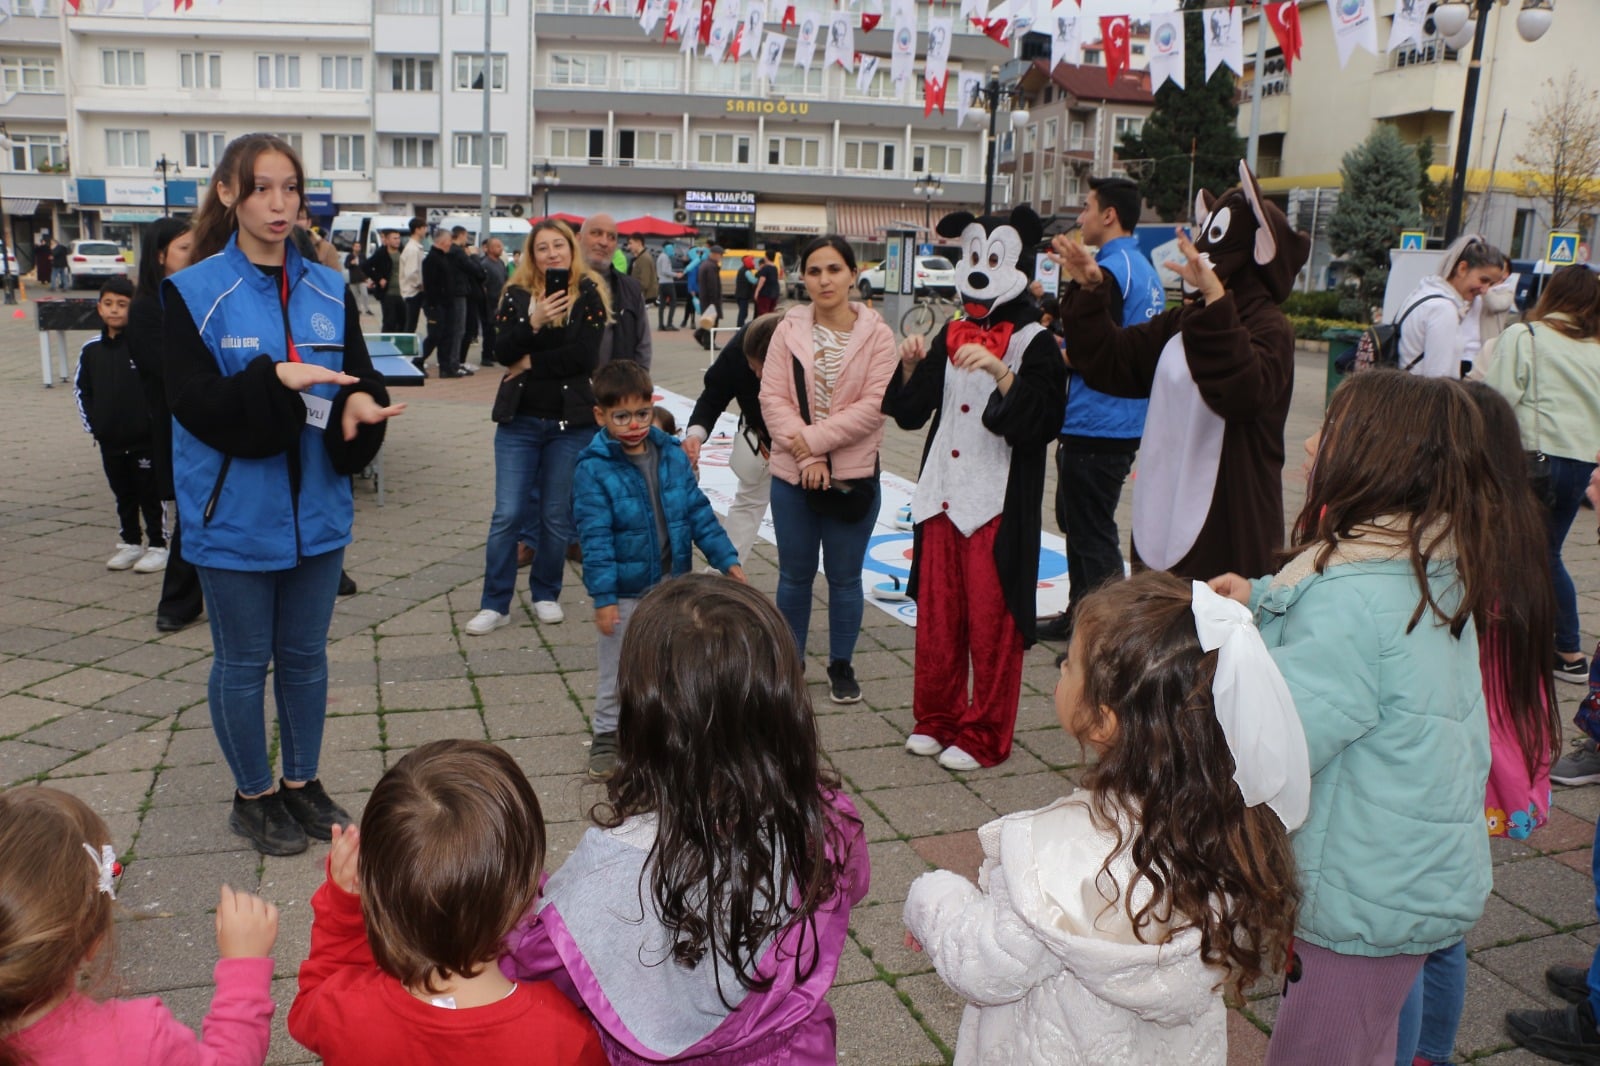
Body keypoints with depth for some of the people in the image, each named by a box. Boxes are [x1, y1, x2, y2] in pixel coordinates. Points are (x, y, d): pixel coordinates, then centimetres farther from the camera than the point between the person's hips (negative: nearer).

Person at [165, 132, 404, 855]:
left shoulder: (328, 290, 4)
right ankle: (253, 795, 29)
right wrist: (276, 379, -29)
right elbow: (194, 402, -15)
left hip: (316, 511, 4)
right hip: (235, 517, -4)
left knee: (305, 656, 16)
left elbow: (362, 378, 1)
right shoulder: (193, 292, -8)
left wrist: (361, 404, -22)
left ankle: (302, 781, 34)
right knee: (243, 662, 10)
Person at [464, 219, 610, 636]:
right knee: (507, 515, 0)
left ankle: (546, 594, 25)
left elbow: (586, 356, -14)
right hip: (520, 419, 2)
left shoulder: (589, 295, -2)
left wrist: (532, 363, -11)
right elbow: (502, 352, -6)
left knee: (557, 516, 8)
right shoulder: (516, 295, 5)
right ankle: (495, 604, 10)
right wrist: (533, 322, -21)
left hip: (571, 422, -1)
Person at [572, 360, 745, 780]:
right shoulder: (593, 470, -16)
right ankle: (607, 738, 27)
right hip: (625, 591, -4)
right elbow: (595, 539, -18)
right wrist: (603, 597, -20)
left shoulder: (673, 455, -2)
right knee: (617, 670, 10)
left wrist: (726, 558, 0)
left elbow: (698, 512, 4)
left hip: (671, 584, 5)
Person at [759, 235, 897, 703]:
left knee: (844, 577, 10)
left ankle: (841, 666, 26)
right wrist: (806, 455, -15)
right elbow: (772, 397, -6)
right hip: (792, 473, 2)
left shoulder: (876, 334, -5)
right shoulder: (789, 329, 0)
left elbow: (875, 405, -12)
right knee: (794, 575, 13)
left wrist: (815, 439, -16)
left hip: (853, 475, -1)